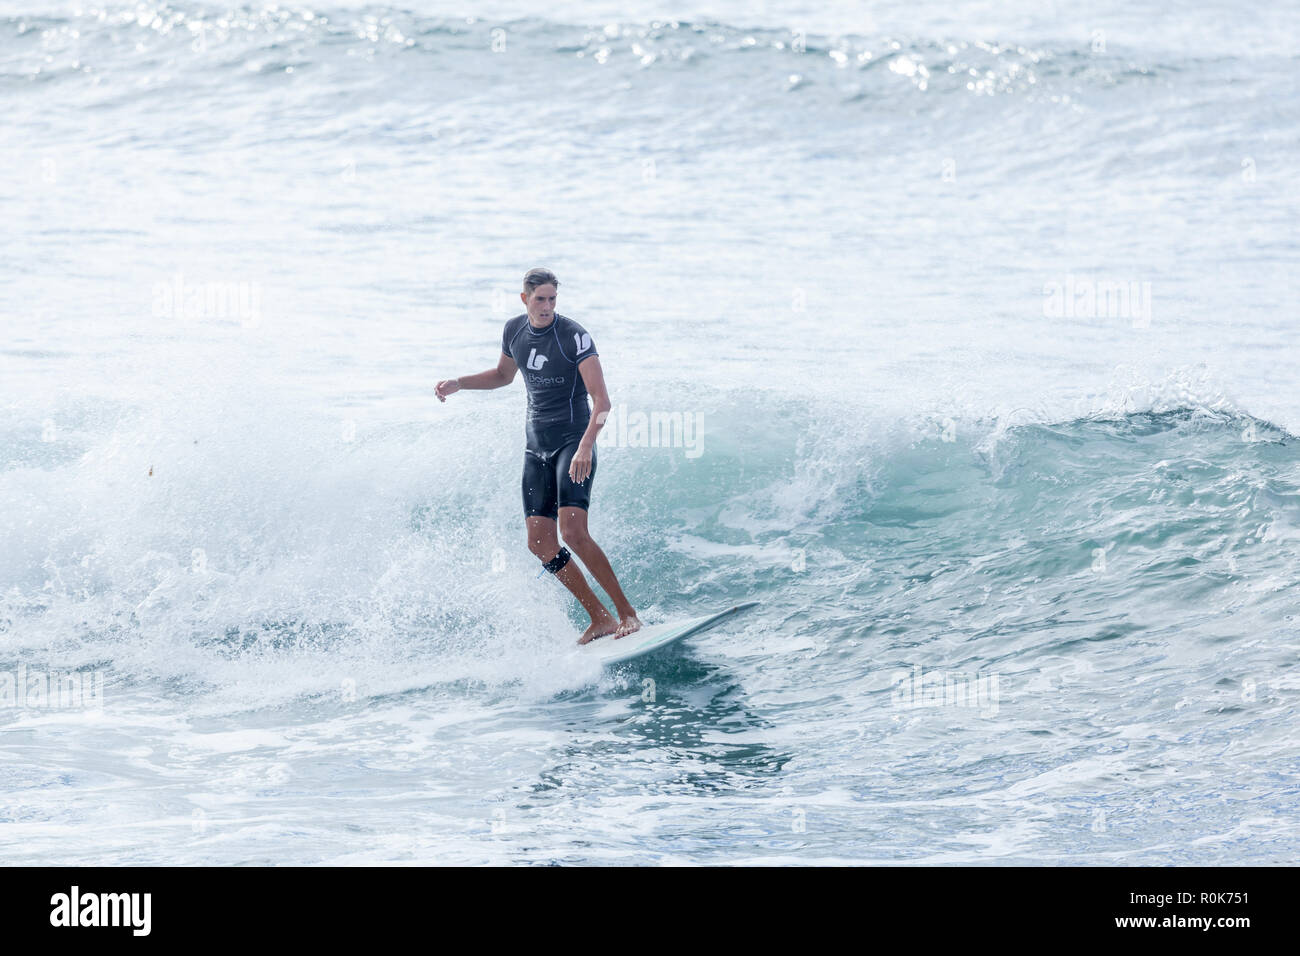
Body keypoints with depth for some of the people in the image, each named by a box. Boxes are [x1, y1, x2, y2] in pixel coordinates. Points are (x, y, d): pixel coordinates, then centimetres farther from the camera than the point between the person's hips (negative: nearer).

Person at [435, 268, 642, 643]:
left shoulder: (573, 336, -15)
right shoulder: (514, 330, 6)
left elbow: (602, 399, -21)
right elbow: (503, 375, 27)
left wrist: (586, 446, -35)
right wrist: (459, 383, 14)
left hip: (574, 441, -7)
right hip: (536, 446, 7)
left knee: (573, 532, -22)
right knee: (540, 543, -1)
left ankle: (627, 613, -14)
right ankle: (600, 619, 6)